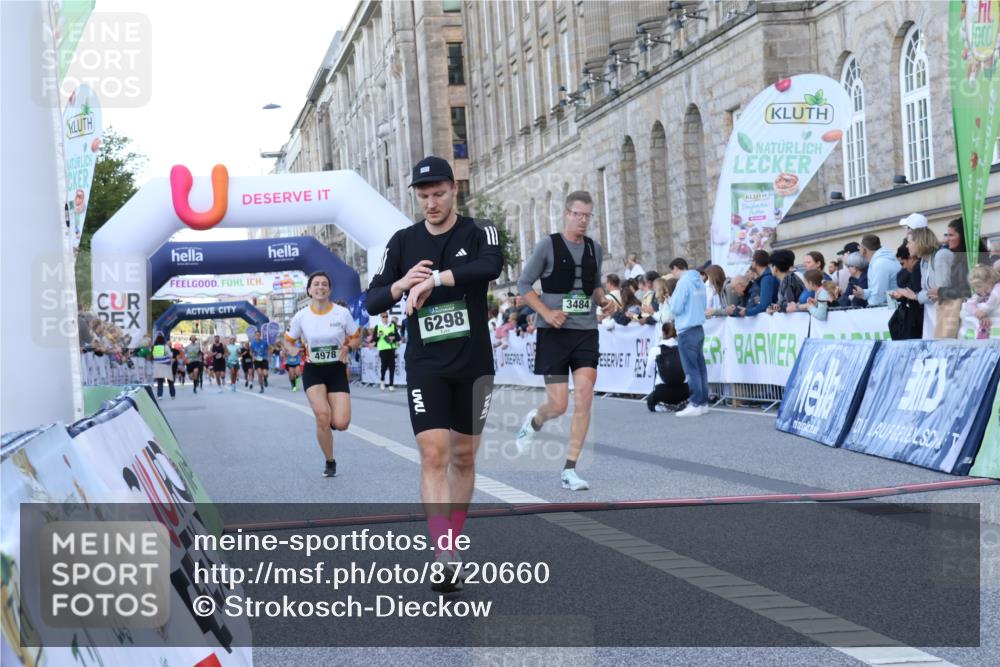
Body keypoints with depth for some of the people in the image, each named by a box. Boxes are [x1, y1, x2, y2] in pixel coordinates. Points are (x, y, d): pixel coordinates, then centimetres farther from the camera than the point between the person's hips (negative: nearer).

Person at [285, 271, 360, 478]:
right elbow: (288, 342, 10)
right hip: (313, 371, 0)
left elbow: (356, 338, 6)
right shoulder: (301, 317, -4)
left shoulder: (342, 313, -6)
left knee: (341, 424, -13)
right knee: (322, 417, -18)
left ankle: (329, 420, 27)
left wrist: (348, 347, -16)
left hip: (337, 370, 0)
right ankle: (330, 462, 4)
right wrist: (294, 351, -13)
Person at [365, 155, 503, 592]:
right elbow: (373, 302, 2)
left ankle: (452, 543, 26)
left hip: (474, 365, 0)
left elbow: (490, 266, -27)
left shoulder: (479, 232, -3)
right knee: (433, 456, -13)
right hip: (425, 367, 0)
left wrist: (433, 280, -32)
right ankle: (446, 562, -19)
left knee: (463, 458, 10)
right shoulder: (403, 242, 4)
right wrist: (403, 284, -17)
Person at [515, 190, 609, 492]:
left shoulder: (595, 248, 10)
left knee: (584, 399, -8)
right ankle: (534, 421, 34)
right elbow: (524, 285, -1)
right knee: (558, 404, -4)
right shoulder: (548, 245, -4)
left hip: (586, 332, 4)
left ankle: (569, 469, -1)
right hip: (554, 332, -4)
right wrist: (547, 312, -14)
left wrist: (603, 299, 2)